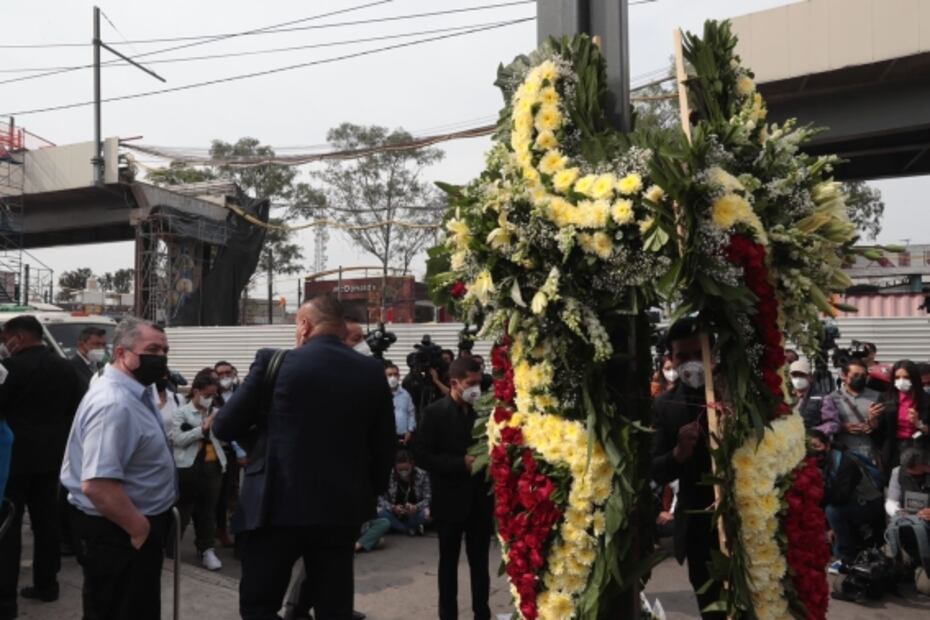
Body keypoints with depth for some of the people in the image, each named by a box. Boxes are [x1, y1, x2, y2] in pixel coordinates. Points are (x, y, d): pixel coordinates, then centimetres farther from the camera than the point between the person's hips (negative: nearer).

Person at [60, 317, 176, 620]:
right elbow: (97, 485, -32)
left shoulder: (135, 393, 8)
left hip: (129, 528, 10)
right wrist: (141, 529, -21)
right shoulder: (114, 404, -26)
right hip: (117, 533, -10)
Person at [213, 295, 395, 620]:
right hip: (341, 509, 4)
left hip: (277, 506, -3)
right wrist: (367, 495, 19)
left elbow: (224, 427, -2)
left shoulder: (274, 362, -8)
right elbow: (384, 448, 5)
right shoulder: (372, 372, 1)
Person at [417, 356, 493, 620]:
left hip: (479, 499, 3)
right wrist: (462, 463, -19)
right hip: (450, 500, -3)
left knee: (480, 562, 13)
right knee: (449, 562, 11)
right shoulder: (434, 412, -8)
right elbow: (425, 457, -12)